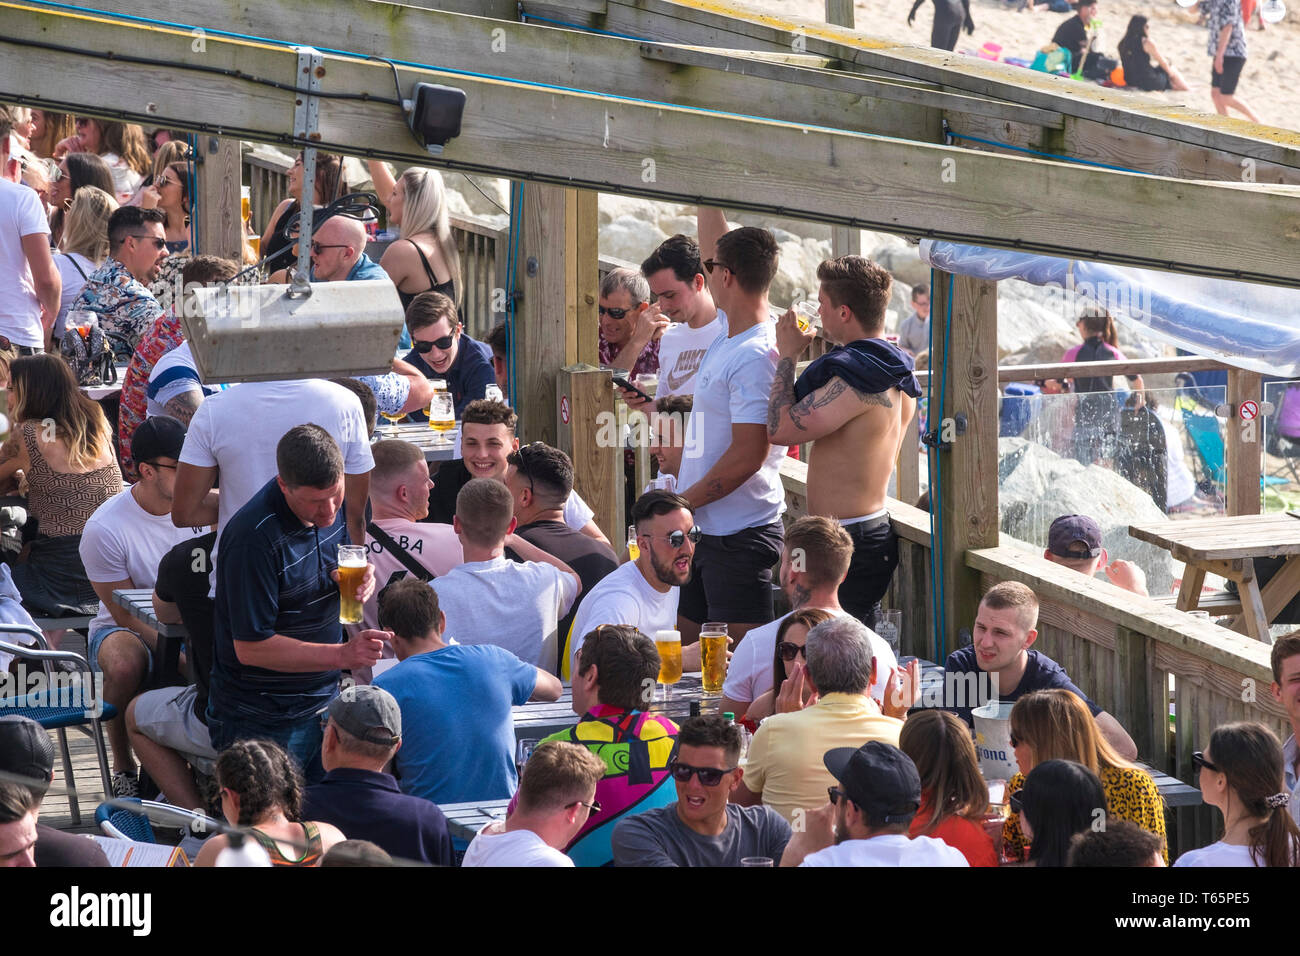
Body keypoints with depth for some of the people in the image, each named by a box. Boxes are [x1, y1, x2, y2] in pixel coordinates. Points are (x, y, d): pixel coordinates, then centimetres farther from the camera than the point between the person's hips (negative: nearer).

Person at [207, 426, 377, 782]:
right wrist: (341, 655, -25)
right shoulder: (253, 536, -23)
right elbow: (251, 647, -21)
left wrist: (358, 582, -4)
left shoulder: (333, 507, 0)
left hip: (323, 705, 7)